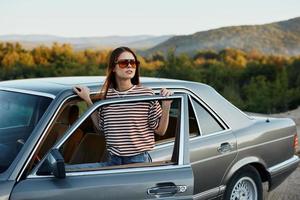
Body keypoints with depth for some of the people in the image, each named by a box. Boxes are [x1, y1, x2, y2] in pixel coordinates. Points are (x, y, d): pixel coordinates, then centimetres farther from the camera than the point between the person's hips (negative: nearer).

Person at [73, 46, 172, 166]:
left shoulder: (146, 94, -9)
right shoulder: (106, 95, 2)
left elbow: (160, 131, -4)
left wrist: (166, 106, -17)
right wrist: (88, 100, 9)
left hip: (139, 160, -3)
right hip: (112, 160, 3)